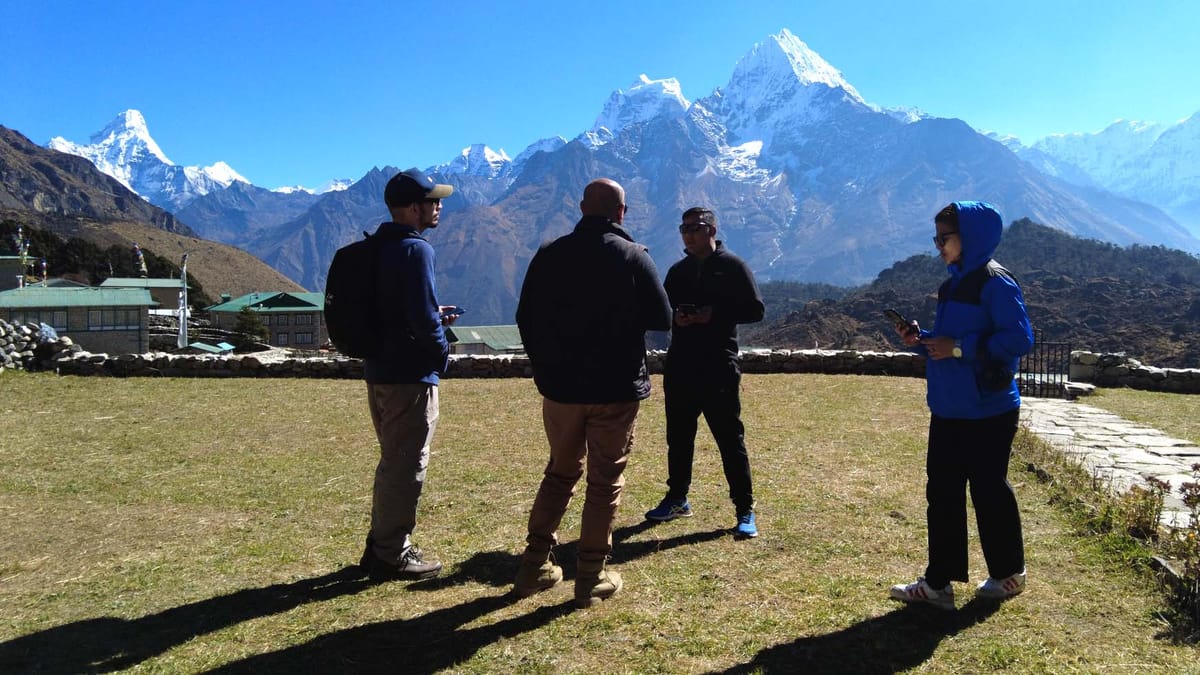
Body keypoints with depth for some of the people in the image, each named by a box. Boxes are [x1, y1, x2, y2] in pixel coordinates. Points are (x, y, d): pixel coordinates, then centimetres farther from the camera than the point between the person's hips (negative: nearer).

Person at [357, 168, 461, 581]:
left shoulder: (376, 248, 12)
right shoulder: (415, 250, -17)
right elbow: (423, 318, -22)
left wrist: (432, 316, 15)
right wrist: (442, 350, -4)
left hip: (378, 370, 9)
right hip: (409, 376, -9)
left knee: (393, 462, 20)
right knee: (406, 467, 2)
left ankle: (381, 545, 30)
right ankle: (392, 556, 12)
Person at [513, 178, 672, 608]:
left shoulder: (549, 254, 1)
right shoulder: (634, 256, -8)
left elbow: (525, 318, 5)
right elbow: (662, 320, -5)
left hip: (561, 385, 3)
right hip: (616, 388, -3)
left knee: (560, 472, 19)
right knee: (605, 481, 7)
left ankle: (534, 567, 21)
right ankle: (591, 578, 13)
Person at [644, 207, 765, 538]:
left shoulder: (732, 266, -1)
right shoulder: (678, 270, 15)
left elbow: (755, 310, -5)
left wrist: (715, 314, -17)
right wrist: (675, 317, -5)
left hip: (719, 370, -5)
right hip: (679, 368, 6)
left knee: (730, 440, -1)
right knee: (678, 437, 13)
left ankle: (745, 510, 8)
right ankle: (677, 499, 28)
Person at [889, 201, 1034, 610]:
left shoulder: (994, 281, -14)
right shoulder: (955, 283, 14)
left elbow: (1020, 338, -22)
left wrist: (959, 347, -23)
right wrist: (921, 339, 3)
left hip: (987, 412, -8)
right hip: (948, 411, 9)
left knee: (989, 491, 6)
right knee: (942, 492, 9)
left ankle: (1008, 573, 26)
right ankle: (939, 582, 17)